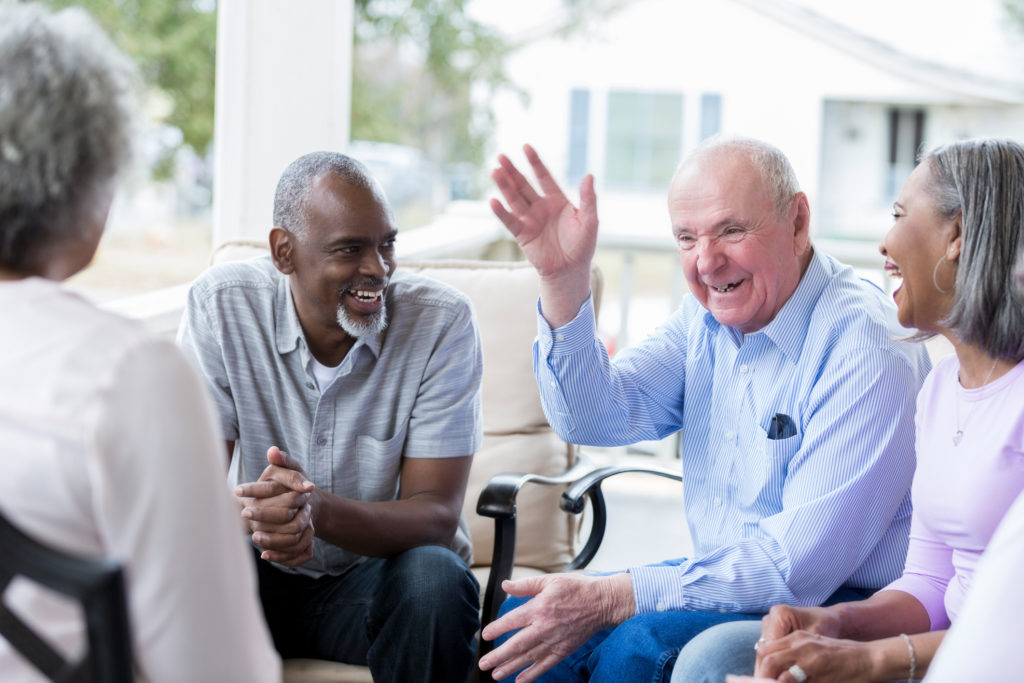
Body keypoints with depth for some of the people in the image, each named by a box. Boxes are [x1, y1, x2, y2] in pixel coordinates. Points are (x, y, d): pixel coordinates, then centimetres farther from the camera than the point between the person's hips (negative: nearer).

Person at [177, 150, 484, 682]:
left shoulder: (441, 321, -14)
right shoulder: (221, 305, -10)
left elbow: (436, 516, -17)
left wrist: (318, 510, -37)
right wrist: (250, 508, -39)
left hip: (381, 572, 0)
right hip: (260, 577, 1)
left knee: (436, 578, -33)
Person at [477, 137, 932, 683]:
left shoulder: (867, 348, -21)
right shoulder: (709, 314, 4)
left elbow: (802, 562, -25)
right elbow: (593, 419, -2)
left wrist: (613, 597, -25)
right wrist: (562, 279, -16)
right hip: (723, 578, 8)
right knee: (522, 619, -4)